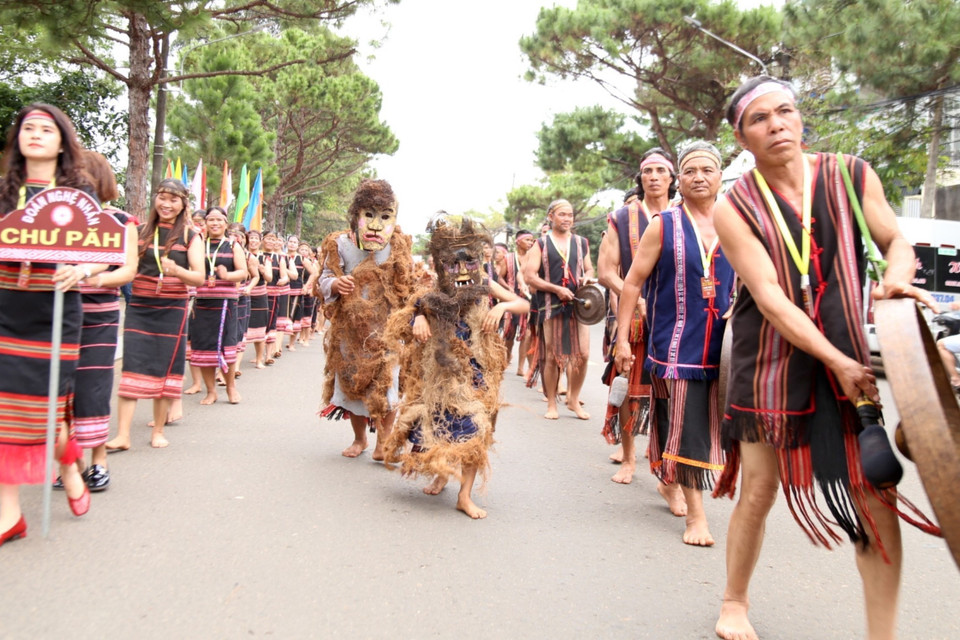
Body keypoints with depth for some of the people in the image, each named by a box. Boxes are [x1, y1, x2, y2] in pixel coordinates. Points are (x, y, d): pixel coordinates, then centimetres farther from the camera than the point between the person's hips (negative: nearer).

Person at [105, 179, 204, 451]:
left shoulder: (190, 236, 1)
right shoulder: (140, 231, 5)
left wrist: (177, 270, -26)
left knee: (165, 369, 5)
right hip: (139, 307, 1)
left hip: (172, 309, -1)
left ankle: (158, 431, 19)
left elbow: (199, 278, -8)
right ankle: (122, 435, -5)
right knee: (131, 368, -6)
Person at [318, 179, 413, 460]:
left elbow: (411, 285, 0)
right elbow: (325, 279, 1)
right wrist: (335, 285, -22)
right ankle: (359, 439, 32)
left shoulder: (398, 249, -5)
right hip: (350, 329, 2)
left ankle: (383, 442, 16)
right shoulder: (341, 245, -4)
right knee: (352, 383, 12)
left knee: (386, 386, -2)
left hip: (385, 331, -1)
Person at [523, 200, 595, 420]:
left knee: (582, 354, -3)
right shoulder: (540, 244, 4)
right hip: (552, 305, -3)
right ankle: (551, 404, 14)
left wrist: (586, 278, -2)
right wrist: (557, 289, -14)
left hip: (578, 304, 3)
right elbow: (529, 277, -4)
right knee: (552, 357, 2)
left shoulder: (582, 243, 15)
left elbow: (589, 270, 23)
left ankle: (573, 400, 15)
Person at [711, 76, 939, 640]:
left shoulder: (852, 176, 0)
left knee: (877, 497, -5)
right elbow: (768, 296, -15)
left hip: (852, 357, 2)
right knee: (758, 492, 6)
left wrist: (897, 274, -15)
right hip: (772, 361, -2)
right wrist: (838, 362, -21)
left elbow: (896, 240, 10)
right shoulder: (735, 209, -8)